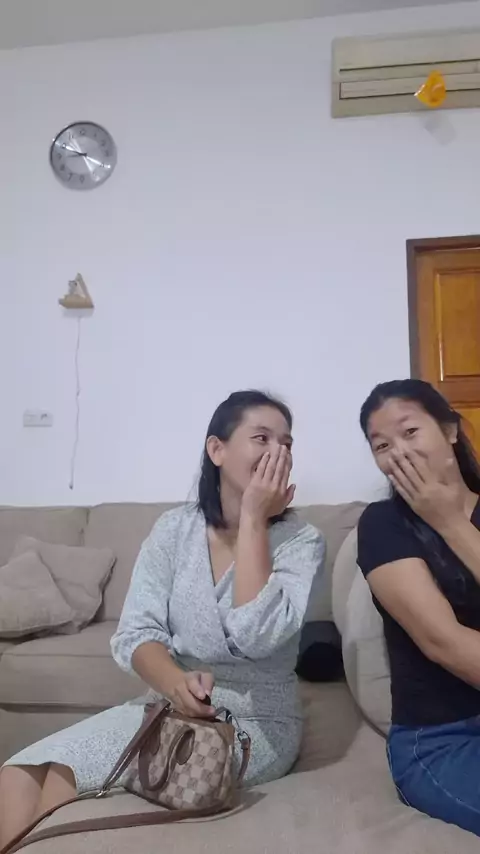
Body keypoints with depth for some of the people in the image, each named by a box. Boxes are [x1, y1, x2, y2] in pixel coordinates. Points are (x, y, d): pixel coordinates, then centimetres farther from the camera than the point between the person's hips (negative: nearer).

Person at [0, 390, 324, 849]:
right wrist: (175, 683, -27)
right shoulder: (174, 528, 0)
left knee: (66, 769, -19)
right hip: (170, 706, 4)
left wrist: (253, 520, -21)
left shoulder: (301, 541, -9)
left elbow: (257, 635, -24)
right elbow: (134, 634, -7)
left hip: (256, 724, -3)